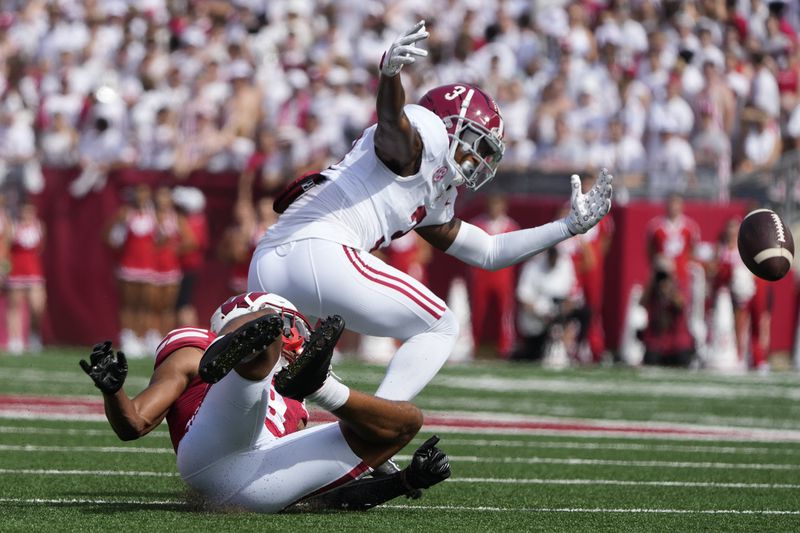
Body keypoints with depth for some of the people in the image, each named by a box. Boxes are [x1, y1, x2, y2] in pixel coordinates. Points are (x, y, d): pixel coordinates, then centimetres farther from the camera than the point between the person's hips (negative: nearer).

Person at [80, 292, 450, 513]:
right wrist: (112, 390, -8)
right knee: (265, 324, -18)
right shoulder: (192, 352, 30)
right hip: (213, 456, -5)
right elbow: (133, 425, 15)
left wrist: (405, 482, 19)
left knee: (406, 419, 7)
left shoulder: (290, 415, 42)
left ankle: (319, 386, -22)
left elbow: (322, 499, 30)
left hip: (262, 493, 5)